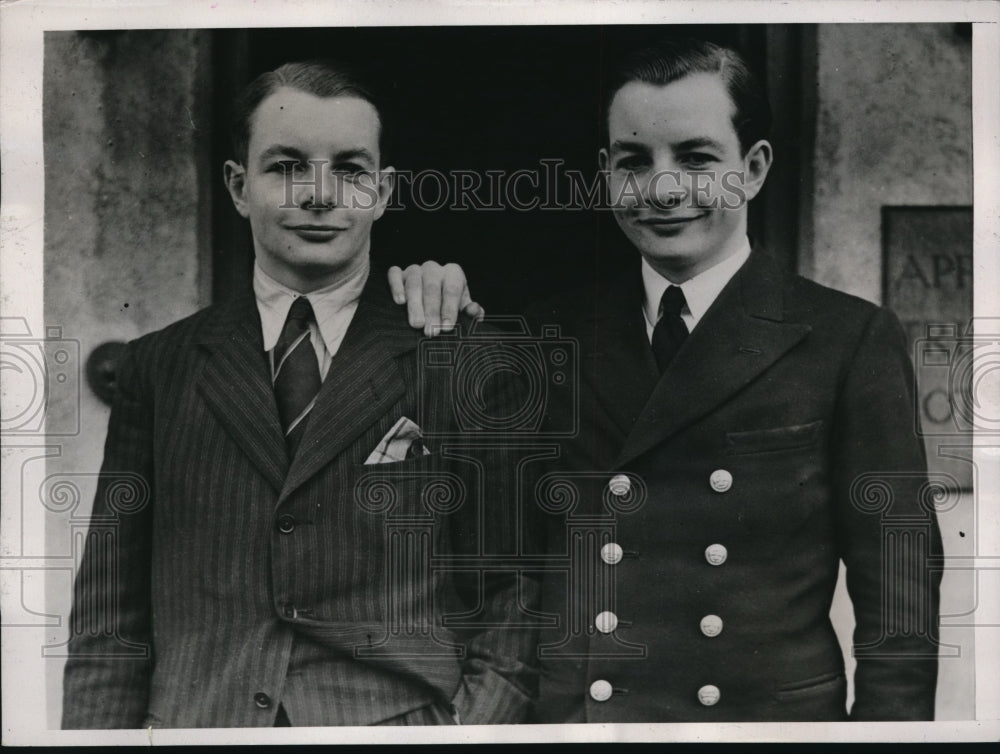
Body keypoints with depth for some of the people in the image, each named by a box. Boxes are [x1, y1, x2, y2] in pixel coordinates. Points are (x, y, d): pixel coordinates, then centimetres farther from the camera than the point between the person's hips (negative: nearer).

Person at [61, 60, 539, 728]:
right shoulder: (157, 368, 5)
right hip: (193, 722, 2)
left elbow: (511, 605, 0)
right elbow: (111, 623, 5)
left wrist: (477, 725, -13)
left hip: (404, 721, -1)